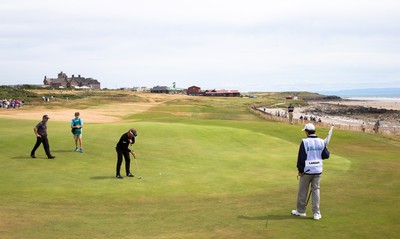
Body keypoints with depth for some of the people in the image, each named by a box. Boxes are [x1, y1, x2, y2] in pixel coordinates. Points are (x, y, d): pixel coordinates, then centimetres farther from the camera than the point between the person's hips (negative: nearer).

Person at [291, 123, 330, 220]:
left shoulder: (305, 142, -13)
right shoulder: (321, 142, -1)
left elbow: (301, 158, -13)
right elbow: (326, 155, 3)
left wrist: (300, 170, -4)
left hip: (307, 170, -4)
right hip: (318, 170, 4)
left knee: (302, 191, 10)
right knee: (316, 190, 9)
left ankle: (301, 211, 22)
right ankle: (316, 213, 7)